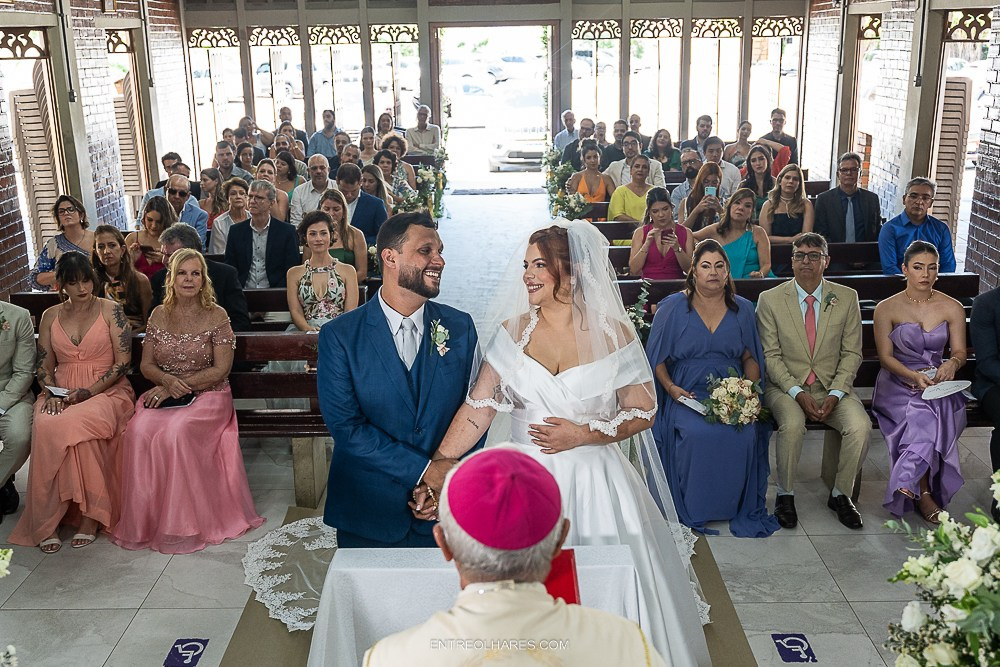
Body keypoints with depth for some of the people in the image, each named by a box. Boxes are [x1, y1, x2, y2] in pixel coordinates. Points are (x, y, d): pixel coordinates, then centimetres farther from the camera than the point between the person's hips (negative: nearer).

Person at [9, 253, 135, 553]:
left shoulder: (111, 310, 4)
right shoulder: (50, 317, 15)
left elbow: (122, 362, -3)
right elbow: (44, 366, 14)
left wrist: (89, 392, -13)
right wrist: (52, 394, -7)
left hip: (106, 390, -3)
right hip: (61, 392, 3)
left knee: (77, 423, -37)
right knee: (45, 427, -32)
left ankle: (89, 513, -24)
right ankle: (48, 521, -23)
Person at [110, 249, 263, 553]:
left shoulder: (216, 316, -2)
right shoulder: (159, 315, 10)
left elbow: (221, 369, -7)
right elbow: (146, 365, 10)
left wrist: (180, 386, -14)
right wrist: (167, 380, -12)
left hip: (207, 396, -3)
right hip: (164, 394, 4)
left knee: (176, 432, -33)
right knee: (139, 431, -28)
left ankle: (181, 524, -19)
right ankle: (143, 520, -16)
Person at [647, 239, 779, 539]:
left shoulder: (742, 309, 14)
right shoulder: (672, 307, 6)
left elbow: (751, 358, 15)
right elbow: (657, 358, 6)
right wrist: (671, 387, -11)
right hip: (686, 394, -2)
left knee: (745, 432, -30)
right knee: (695, 432, -34)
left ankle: (742, 509, -8)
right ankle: (692, 511, -14)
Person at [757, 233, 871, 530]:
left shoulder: (846, 298, 4)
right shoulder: (770, 299, -1)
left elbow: (851, 353, 3)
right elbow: (771, 355, -4)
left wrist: (835, 394, -12)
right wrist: (798, 393, -17)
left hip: (832, 387, 2)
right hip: (786, 386, -2)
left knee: (861, 427, -25)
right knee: (792, 425, -33)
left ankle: (840, 494, -1)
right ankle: (785, 494, -9)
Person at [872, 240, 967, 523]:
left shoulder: (952, 308, 6)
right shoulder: (887, 308, -1)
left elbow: (960, 351, 3)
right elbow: (885, 357, -5)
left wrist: (951, 363, -23)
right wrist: (914, 376, -23)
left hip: (937, 382, 2)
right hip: (897, 384, -2)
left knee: (930, 418, -33)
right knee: (924, 417, -33)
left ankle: (910, 484, -21)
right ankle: (924, 492, -23)